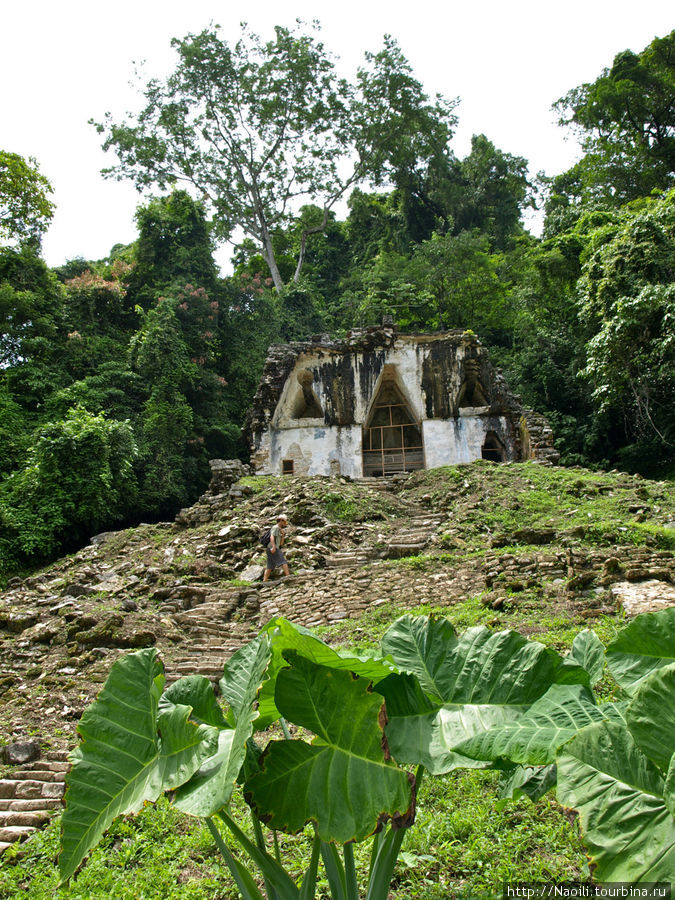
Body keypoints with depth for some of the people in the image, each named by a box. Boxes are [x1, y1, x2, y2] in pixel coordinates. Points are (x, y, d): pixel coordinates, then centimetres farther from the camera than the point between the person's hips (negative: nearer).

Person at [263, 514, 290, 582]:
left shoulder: (279, 529, 29)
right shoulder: (275, 527, 0)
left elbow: (281, 544, 25)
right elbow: (272, 537, -17)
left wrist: (283, 535, 15)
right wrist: (273, 546, -29)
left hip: (275, 549, 10)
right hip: (273, 549, -10)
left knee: (270, 567, 2)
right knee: (283, 562, -16)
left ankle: (264, 581, -4)